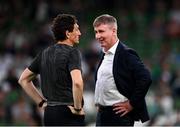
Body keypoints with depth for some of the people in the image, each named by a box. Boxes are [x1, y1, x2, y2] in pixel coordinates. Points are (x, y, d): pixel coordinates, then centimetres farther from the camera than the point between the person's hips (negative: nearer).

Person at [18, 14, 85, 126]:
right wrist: (78, 108, -13)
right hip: (68, 113, -7)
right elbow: (77, 82, -27)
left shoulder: (45, 53, 12)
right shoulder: (72, 52, -10)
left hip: (49, 113, 7)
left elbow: (23, 80, 20)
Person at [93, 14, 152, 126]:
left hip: (119, 115, -9)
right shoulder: (105, 55, 14)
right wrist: (99, 104, 16)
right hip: (102, 115, 9)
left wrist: (131, 104, -15)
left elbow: (145, 79, -21)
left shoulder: (126, 54, -13)